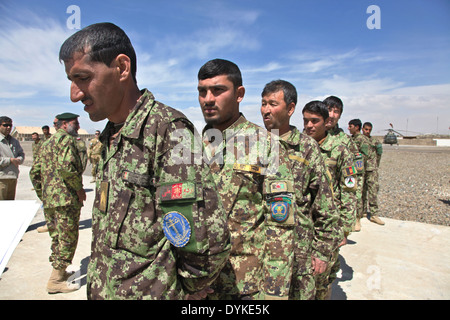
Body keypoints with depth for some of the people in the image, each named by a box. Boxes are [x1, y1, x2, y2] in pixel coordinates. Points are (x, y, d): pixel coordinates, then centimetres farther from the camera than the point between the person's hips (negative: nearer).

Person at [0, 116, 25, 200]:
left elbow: (21, 153, 17)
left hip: (13, 177, 7)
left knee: (11, 202, 15)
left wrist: (19, 160, -3)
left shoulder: (14, 141, 17)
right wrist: (10, 160, -17)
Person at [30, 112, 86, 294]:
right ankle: (56, 281, 5)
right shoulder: (66, 139, -9)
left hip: (49, 199, 9)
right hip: (66, 198, -9)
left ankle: (59, 272, 30)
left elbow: (34, 172, 22)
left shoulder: (47, 143, 21)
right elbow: (66, 166, -25)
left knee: (57, 237, 18)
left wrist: (42, 195, 24)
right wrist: (79, 188, -14)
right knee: (68, 238, -1)